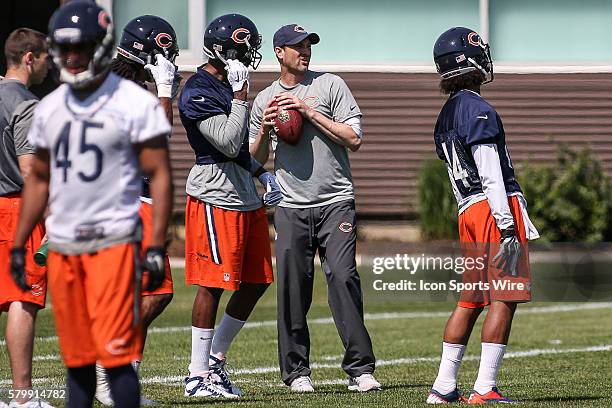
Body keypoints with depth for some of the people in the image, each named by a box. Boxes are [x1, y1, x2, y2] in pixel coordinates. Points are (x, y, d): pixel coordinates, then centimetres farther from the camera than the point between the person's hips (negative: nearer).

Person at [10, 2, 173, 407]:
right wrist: (18, 245, 17)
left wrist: (157, 247, -13)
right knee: (77, 359, 9)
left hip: (113, 241, -5)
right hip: (62, 247, 5)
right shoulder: (49, 108, 13)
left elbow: (160, 177, -6)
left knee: (116, 354, -11)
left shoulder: (135, 103, -5)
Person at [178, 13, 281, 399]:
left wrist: (264, 174, 15)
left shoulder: (229, 85, 16)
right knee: (214, 285, -5)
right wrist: (241, 95, -18)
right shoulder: (198, 93, -14)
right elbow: (229, 144, -21)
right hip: (215, 197, -9)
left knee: (257, 281, 10)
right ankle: (199, 376, 2)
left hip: (246, 196, 9)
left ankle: (216, 358, 20)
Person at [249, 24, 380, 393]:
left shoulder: (330, 86, 4)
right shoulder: (264, 100, 13)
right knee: (293, 288, 0)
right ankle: (297, 370, 10)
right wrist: (264, 130, -2)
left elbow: (354, 139, -4)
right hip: (291, 207, 2)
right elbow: (256, 160, 17)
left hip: (336, 203, -2)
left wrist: (311, 113, -10)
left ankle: (360, 369, -11)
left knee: (342, 278, -12)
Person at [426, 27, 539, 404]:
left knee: (471, 301, 13)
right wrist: (506, 224, -18)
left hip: (468, 213, 9)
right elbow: (490, 172, -16)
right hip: (495, 208, -9)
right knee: (504, 299, -7)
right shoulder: (478, 110, -10)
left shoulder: (446, 116, 18)